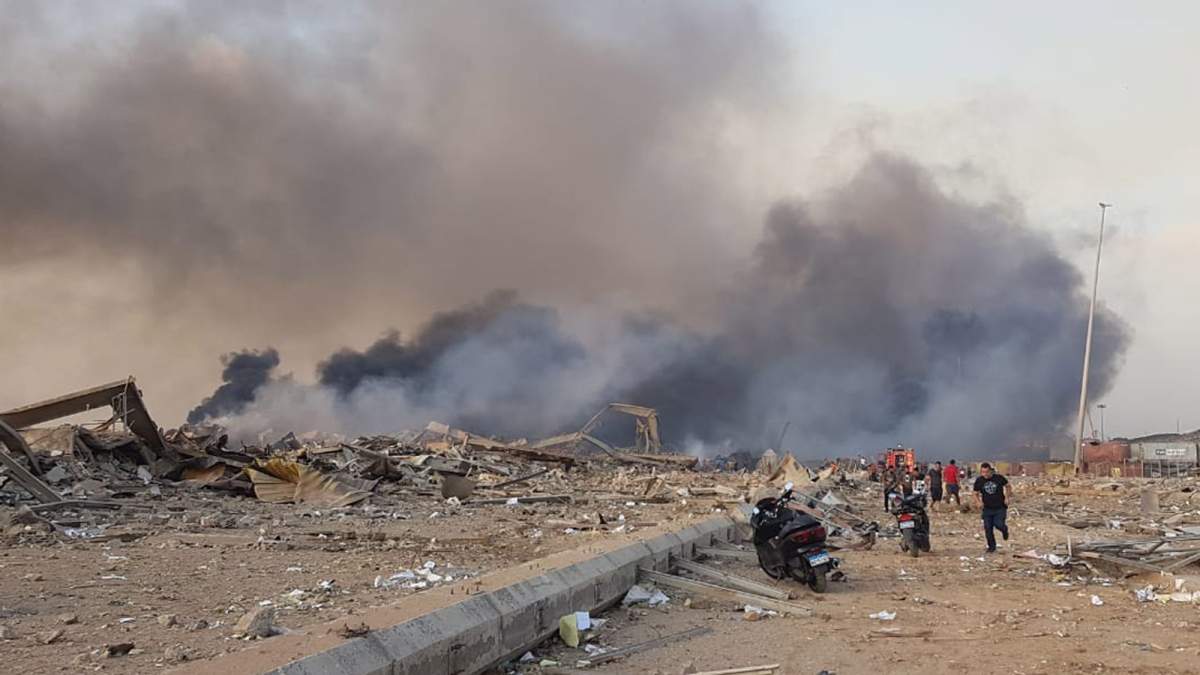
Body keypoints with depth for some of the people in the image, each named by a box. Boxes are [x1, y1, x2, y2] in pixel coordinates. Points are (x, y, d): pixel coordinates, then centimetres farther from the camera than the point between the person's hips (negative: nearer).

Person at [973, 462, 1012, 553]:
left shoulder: (999, 478, -7)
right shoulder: (979, 481, -3)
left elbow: (1008, 486, 9)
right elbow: (976, 494, 9)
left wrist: (1007, 497, -2)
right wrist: (979, 502, -10)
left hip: (1000, 508, -2)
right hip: (987, 509, 2)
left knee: (999, 525, -15)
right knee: (988, 528, -1)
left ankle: (1004, 529, 22)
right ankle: (991, 547, 17)